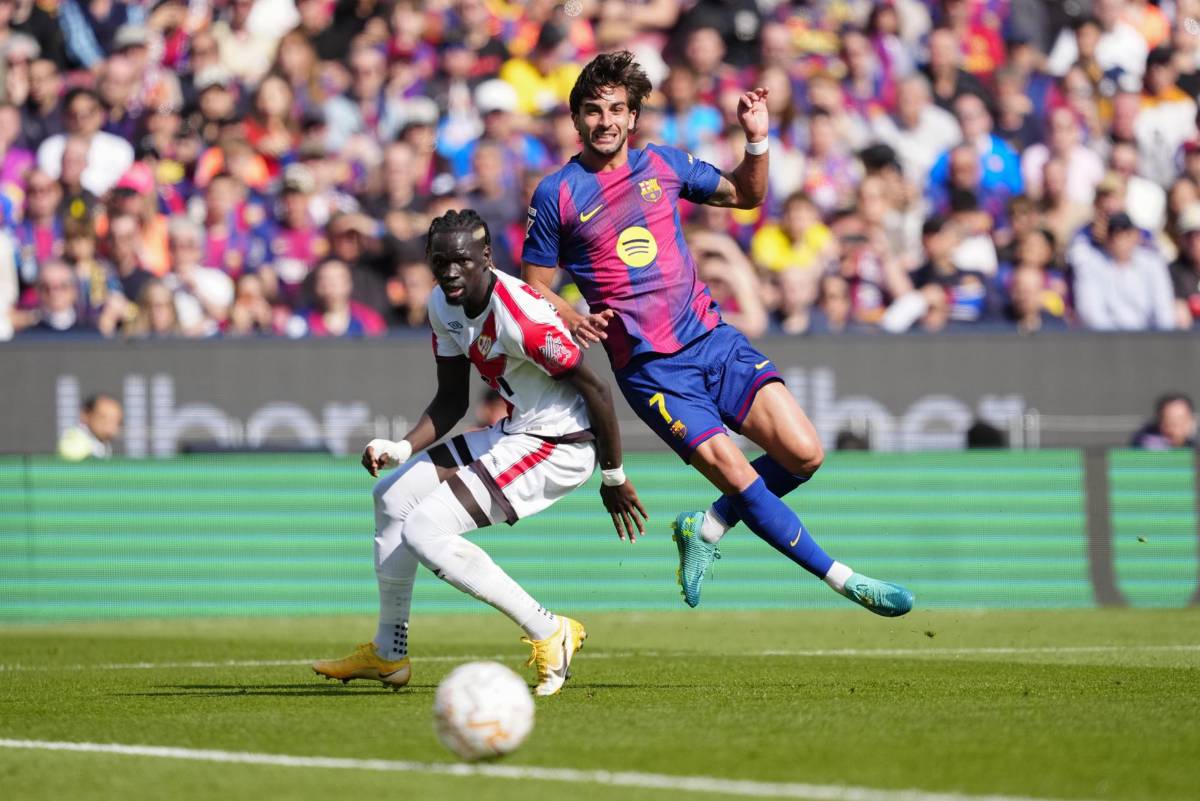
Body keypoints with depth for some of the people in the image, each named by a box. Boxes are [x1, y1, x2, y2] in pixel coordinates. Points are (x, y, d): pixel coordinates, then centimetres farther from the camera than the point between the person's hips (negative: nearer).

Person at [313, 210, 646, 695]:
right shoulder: (444, 306, 0)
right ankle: (388, 655, 28)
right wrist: (403, 449, -7)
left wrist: (613, 478, -14)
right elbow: (451, 401, 10)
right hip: (514, 432, 10)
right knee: (394, 495, 17)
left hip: (556, 447, -10)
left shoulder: (519, 316, -28)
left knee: (424, 531, -17)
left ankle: (549, 633, -9)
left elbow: (595, 390, -22)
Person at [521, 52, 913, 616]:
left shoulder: (663, 163, 9)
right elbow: (533, 288, 3)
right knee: (740, 479, -15)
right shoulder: (556, 194, -2)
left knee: (804, 453, -10)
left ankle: (706, 528, 13)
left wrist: (756, 141, 3)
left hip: (714, 340, 4)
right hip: (650, 371, -4)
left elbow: (746, 195, 22)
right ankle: (841, 579, -3)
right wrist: (571, 318, -18)